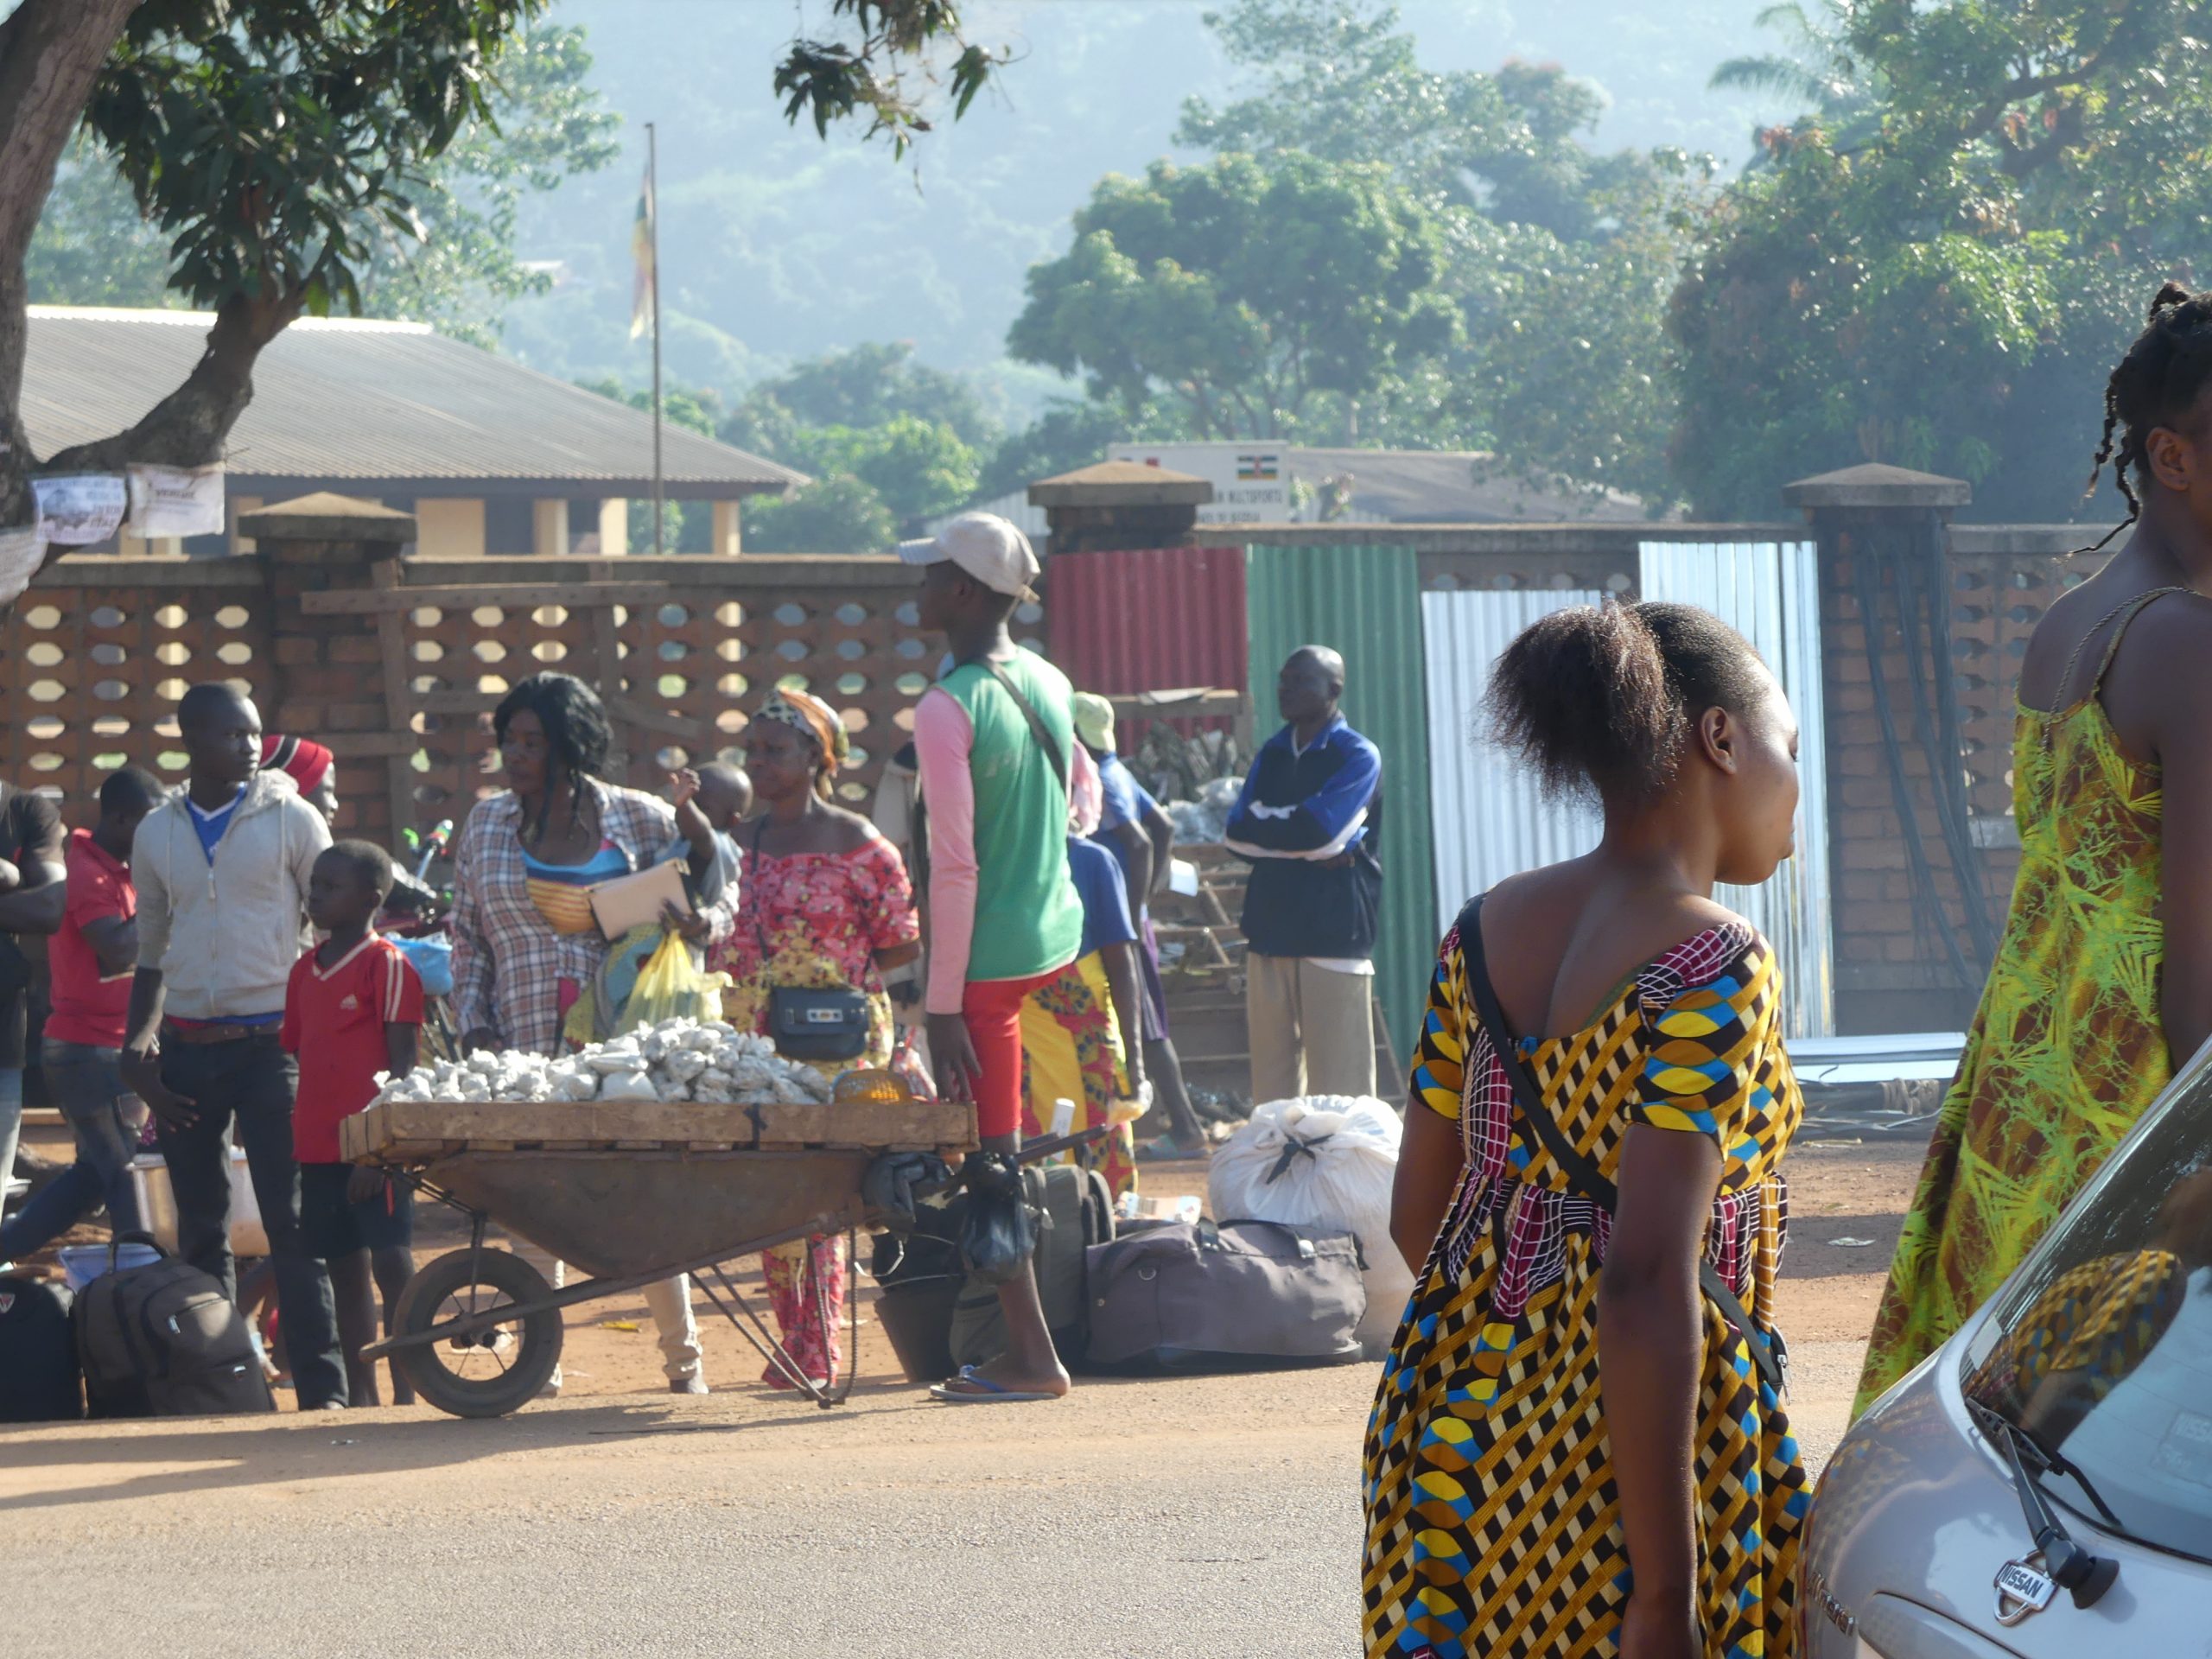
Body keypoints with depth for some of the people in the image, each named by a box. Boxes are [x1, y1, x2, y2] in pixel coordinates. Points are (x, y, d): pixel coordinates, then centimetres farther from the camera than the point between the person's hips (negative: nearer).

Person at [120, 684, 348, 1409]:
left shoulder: (291, 821, 0)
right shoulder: (157, 834, 9)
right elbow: (151, 958, 16)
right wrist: (135, 1051, 4)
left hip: (273, 1043, -3)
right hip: (188, 1050, 3)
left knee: (292, 1220, -8)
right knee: (200, 1227, 7)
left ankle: (321, 1384, -8)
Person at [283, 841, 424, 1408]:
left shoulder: (387, 967, -7)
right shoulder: (305, 971, 14)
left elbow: (403, 1063, -10)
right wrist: (293, 1143, 15)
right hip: (319, 1147, 7)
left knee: (392, 1266, -6)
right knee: (345, 1271, 10)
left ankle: (404, 1395, -5)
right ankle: (360, 1395, 14)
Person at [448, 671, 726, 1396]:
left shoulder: (640, 819, 3)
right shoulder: (487, 824, 11)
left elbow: (719, 894, 11)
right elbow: (467, 938, 16)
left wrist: (705, 919, -12)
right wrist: (475, 1024, 4)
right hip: (526, 1047, 2)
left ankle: (683, 1357, 12)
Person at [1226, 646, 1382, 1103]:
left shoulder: (1357, 757, -1)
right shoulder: (1272, 754, 18)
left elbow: (1320, 828, -16)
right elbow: (1237, 834, 5)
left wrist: (1267, 826, 0)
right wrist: (1304, 843, -6)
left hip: (1334, 932, -6)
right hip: (1271, 928, 6)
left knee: (1338, 1082, -7)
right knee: (1271, 1078, 5)